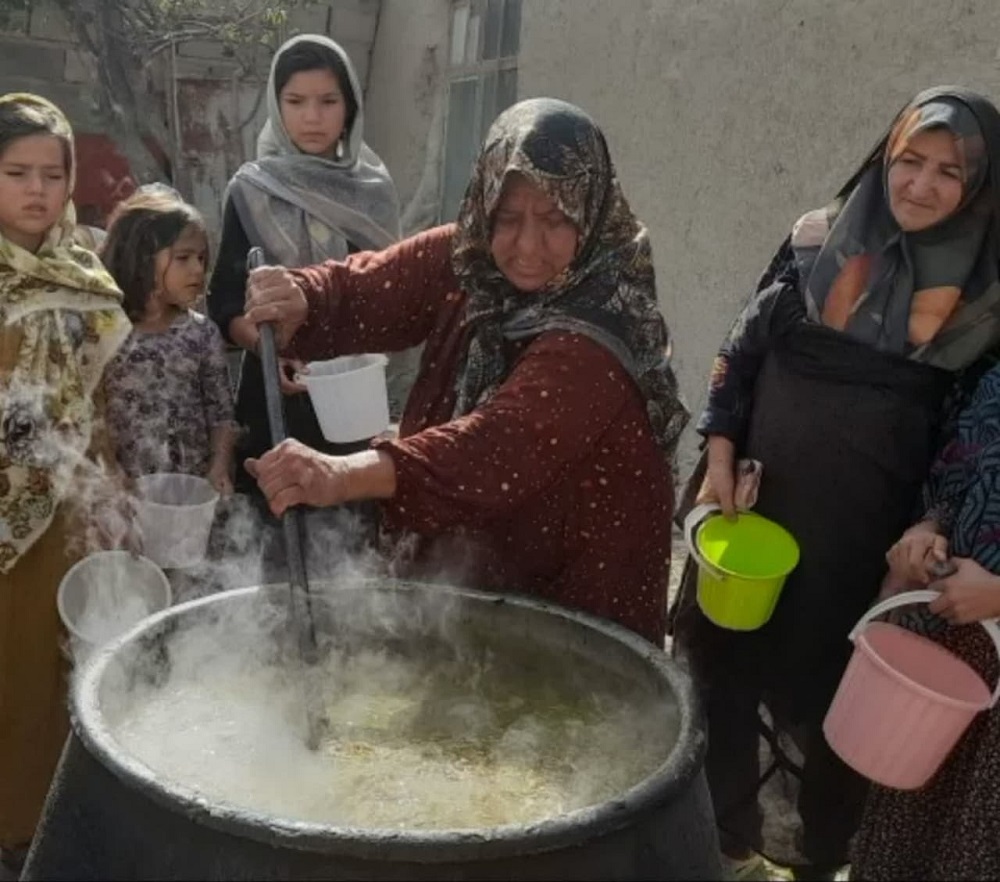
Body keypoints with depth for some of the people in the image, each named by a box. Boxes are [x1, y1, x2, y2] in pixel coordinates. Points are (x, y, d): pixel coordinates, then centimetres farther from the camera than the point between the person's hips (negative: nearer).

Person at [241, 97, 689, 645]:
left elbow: (508, 442, -44)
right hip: (458, 558, 6)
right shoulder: (467, 259, -8)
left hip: (573, 586, -6)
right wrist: (296, 302, -32)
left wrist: (345, 475, -58)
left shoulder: (601, 329, -30)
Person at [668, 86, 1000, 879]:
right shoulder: (817, 243, -2)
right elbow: (742, 353, 2)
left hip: (868, 517, -1)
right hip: (760, 486, 2)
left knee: (831, 671, 13)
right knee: (723, 648, 12)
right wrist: (720, 459, -5)